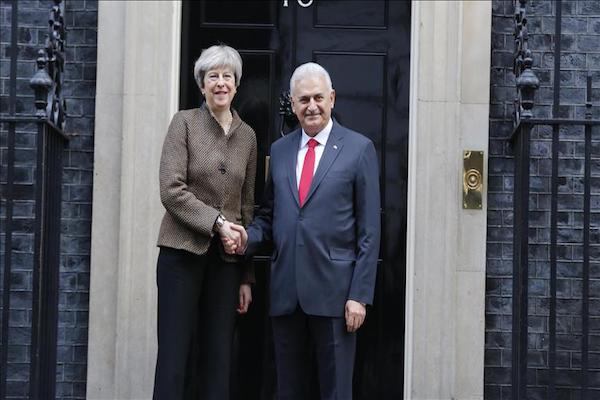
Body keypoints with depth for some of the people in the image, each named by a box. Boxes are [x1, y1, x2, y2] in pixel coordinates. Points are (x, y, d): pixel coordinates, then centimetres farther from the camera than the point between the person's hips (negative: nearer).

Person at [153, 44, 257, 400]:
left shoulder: (247, 136, 11)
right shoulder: (185, 122, 1)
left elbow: (247, 207, 13)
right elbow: (171, 190, -9)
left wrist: (247, 277, 11)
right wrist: (217, 222, -17)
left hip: (227, 258, 4)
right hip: (184, 251, -3)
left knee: (218, 362, 5)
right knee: (174, 357, -2)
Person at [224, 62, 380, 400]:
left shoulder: (359, 148, 0)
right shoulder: (279, 150, 13)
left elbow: (369, 230, -4)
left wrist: (360, 295, -9)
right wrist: (248, 239, -5)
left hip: (333, 290, -4)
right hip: (285, 291, 4)